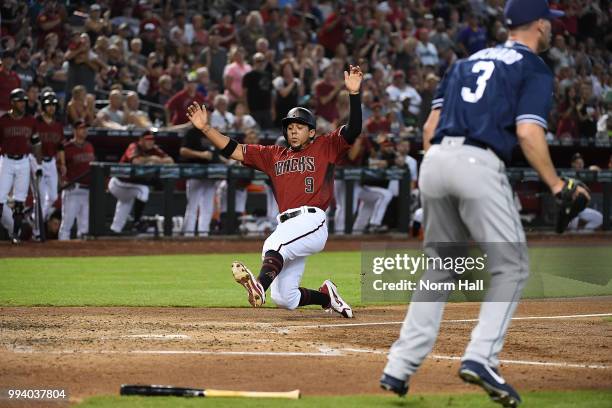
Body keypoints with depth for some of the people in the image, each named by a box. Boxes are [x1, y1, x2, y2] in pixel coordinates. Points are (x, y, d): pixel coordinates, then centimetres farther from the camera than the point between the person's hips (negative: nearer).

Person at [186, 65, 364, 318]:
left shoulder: (324, 147, 10)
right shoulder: (274, 155, 22)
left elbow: (353, 130, -4)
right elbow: (233, 150, 19)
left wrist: (353, 93, -16)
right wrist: (205, 128, 8)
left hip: (312, 221, -6)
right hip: (287, 226, 6)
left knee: (274, 245, -38)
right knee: (283, 298, 1)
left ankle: (260, 285, -64)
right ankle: (327, 297, 26)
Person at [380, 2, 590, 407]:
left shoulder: (468, 62, 26)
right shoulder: (535, 69, 7)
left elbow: (431, 126, 20)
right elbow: (527, 132, -8)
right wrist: (556, 185, -2)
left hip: (435, 160, 6)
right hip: (480, 164, -6)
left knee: (440, 268, 16)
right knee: (511, 266, 3)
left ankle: (400, 368, 9)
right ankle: (481, 357, -14)